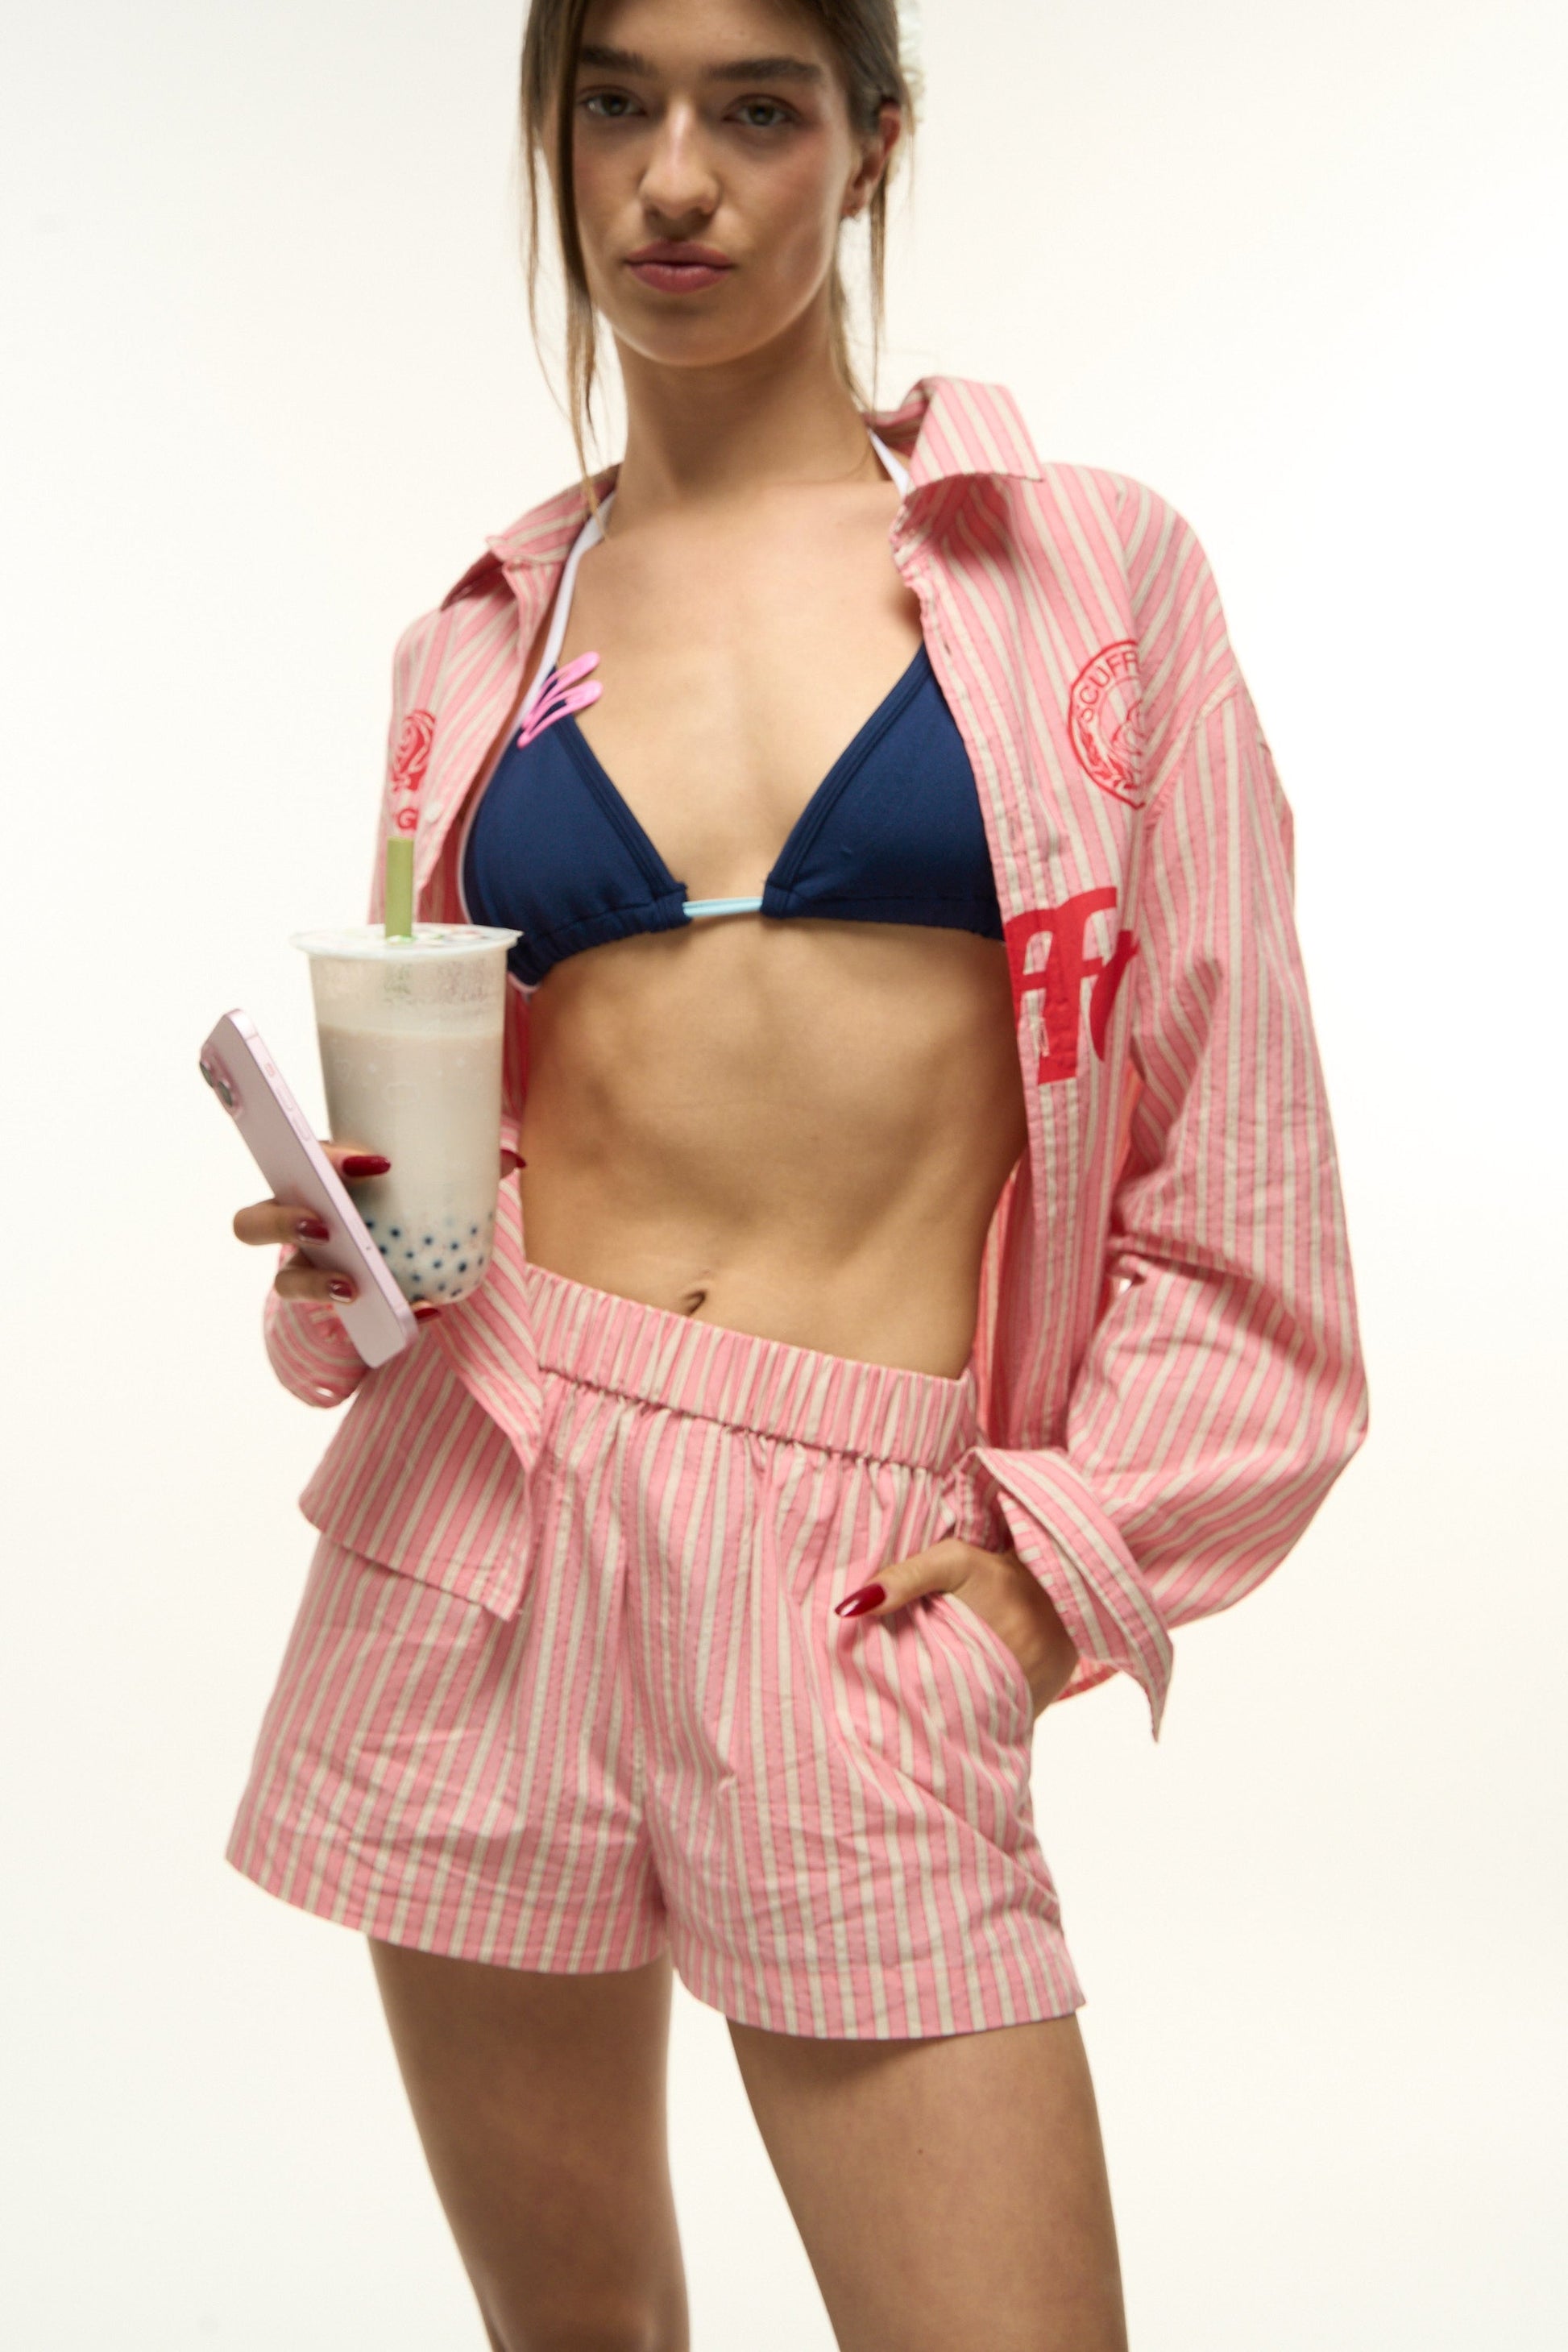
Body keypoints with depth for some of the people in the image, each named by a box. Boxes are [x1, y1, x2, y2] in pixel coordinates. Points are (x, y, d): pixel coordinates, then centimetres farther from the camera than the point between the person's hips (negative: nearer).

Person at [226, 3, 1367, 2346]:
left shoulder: (1096, 569, 4)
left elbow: (1230, 1137, 3)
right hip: (487, 1523, 3)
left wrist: (1079, 1549, -3)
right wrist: (350, 1248, -4)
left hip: (873, 1566, -2)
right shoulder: (478, 648, 11)